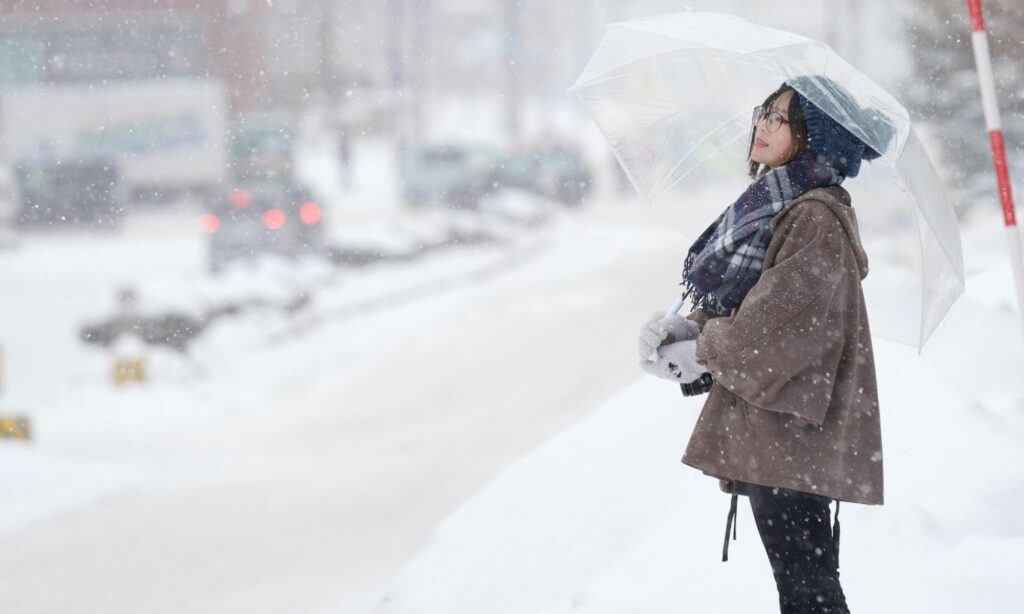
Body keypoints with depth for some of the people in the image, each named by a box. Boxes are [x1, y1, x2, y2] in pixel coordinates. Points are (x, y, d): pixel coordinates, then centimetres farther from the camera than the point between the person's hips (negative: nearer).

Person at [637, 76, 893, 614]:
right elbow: (733, 303, 16)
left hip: (790, 429, -10)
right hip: (763, 433, 10)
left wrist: (701, 353, -9)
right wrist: (682, 329, -3)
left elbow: (786, 320, -21)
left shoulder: (817, 219, -15)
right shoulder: (772, 206, 15)